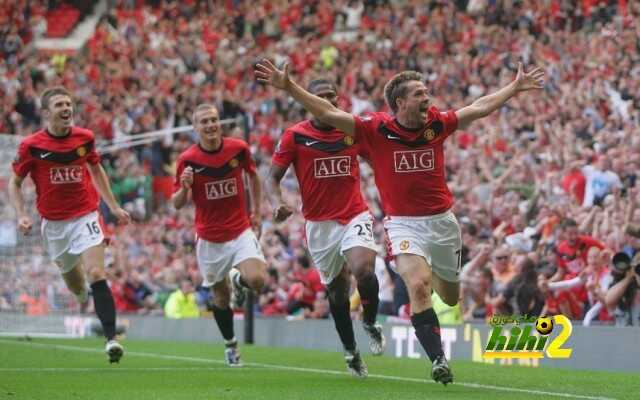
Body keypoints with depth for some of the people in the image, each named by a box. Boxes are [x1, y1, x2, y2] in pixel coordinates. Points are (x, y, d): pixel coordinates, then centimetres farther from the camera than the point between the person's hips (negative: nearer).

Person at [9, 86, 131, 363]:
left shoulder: (85, 138, -2)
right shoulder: (31, 145, -9)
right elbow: (14, 182, 4)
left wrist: (114, 207, 15)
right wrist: (21, 215, -10)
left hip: (86, 216, -1)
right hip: (53, 223, 1)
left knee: (96, 275, -18)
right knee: (73, 281, 14)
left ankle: (111, 338, -21)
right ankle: (83, 294, 53)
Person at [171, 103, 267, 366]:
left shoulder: (238, 148, -6)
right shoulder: (188, 159, -11)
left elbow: (253, 176, 15)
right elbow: (176, 204, -5)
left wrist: (256, 212, 13)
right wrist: (185, 187, -26)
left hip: (241, 231, 0)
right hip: (209, 238, 0)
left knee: (257, 280, -22)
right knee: (220, 296, 7)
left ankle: (238, 278, 15)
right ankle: (230, 344, 32)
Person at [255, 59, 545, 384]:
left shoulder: (437, 124, -2)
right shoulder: (375, 129, -12)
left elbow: (481, 107, 11)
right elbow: (328, 113, -16)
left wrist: (516, 86, 14)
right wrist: (288, 86, -25)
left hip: (443, 220, 4)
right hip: (404, 223, -4)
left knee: (450, 297, 17)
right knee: (418, 288, -26)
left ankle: (432, 272, 54)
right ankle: (438, 359, -21)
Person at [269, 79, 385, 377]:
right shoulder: (295, 135, -5)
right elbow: (273, 176, -2)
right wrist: (277, 202, -22)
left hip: (355, 216, -1)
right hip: (319, 224, 1)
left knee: (363, 270, -27)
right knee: (337, 290, 9)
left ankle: (370, 323, 3)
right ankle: (350, 351, 31)